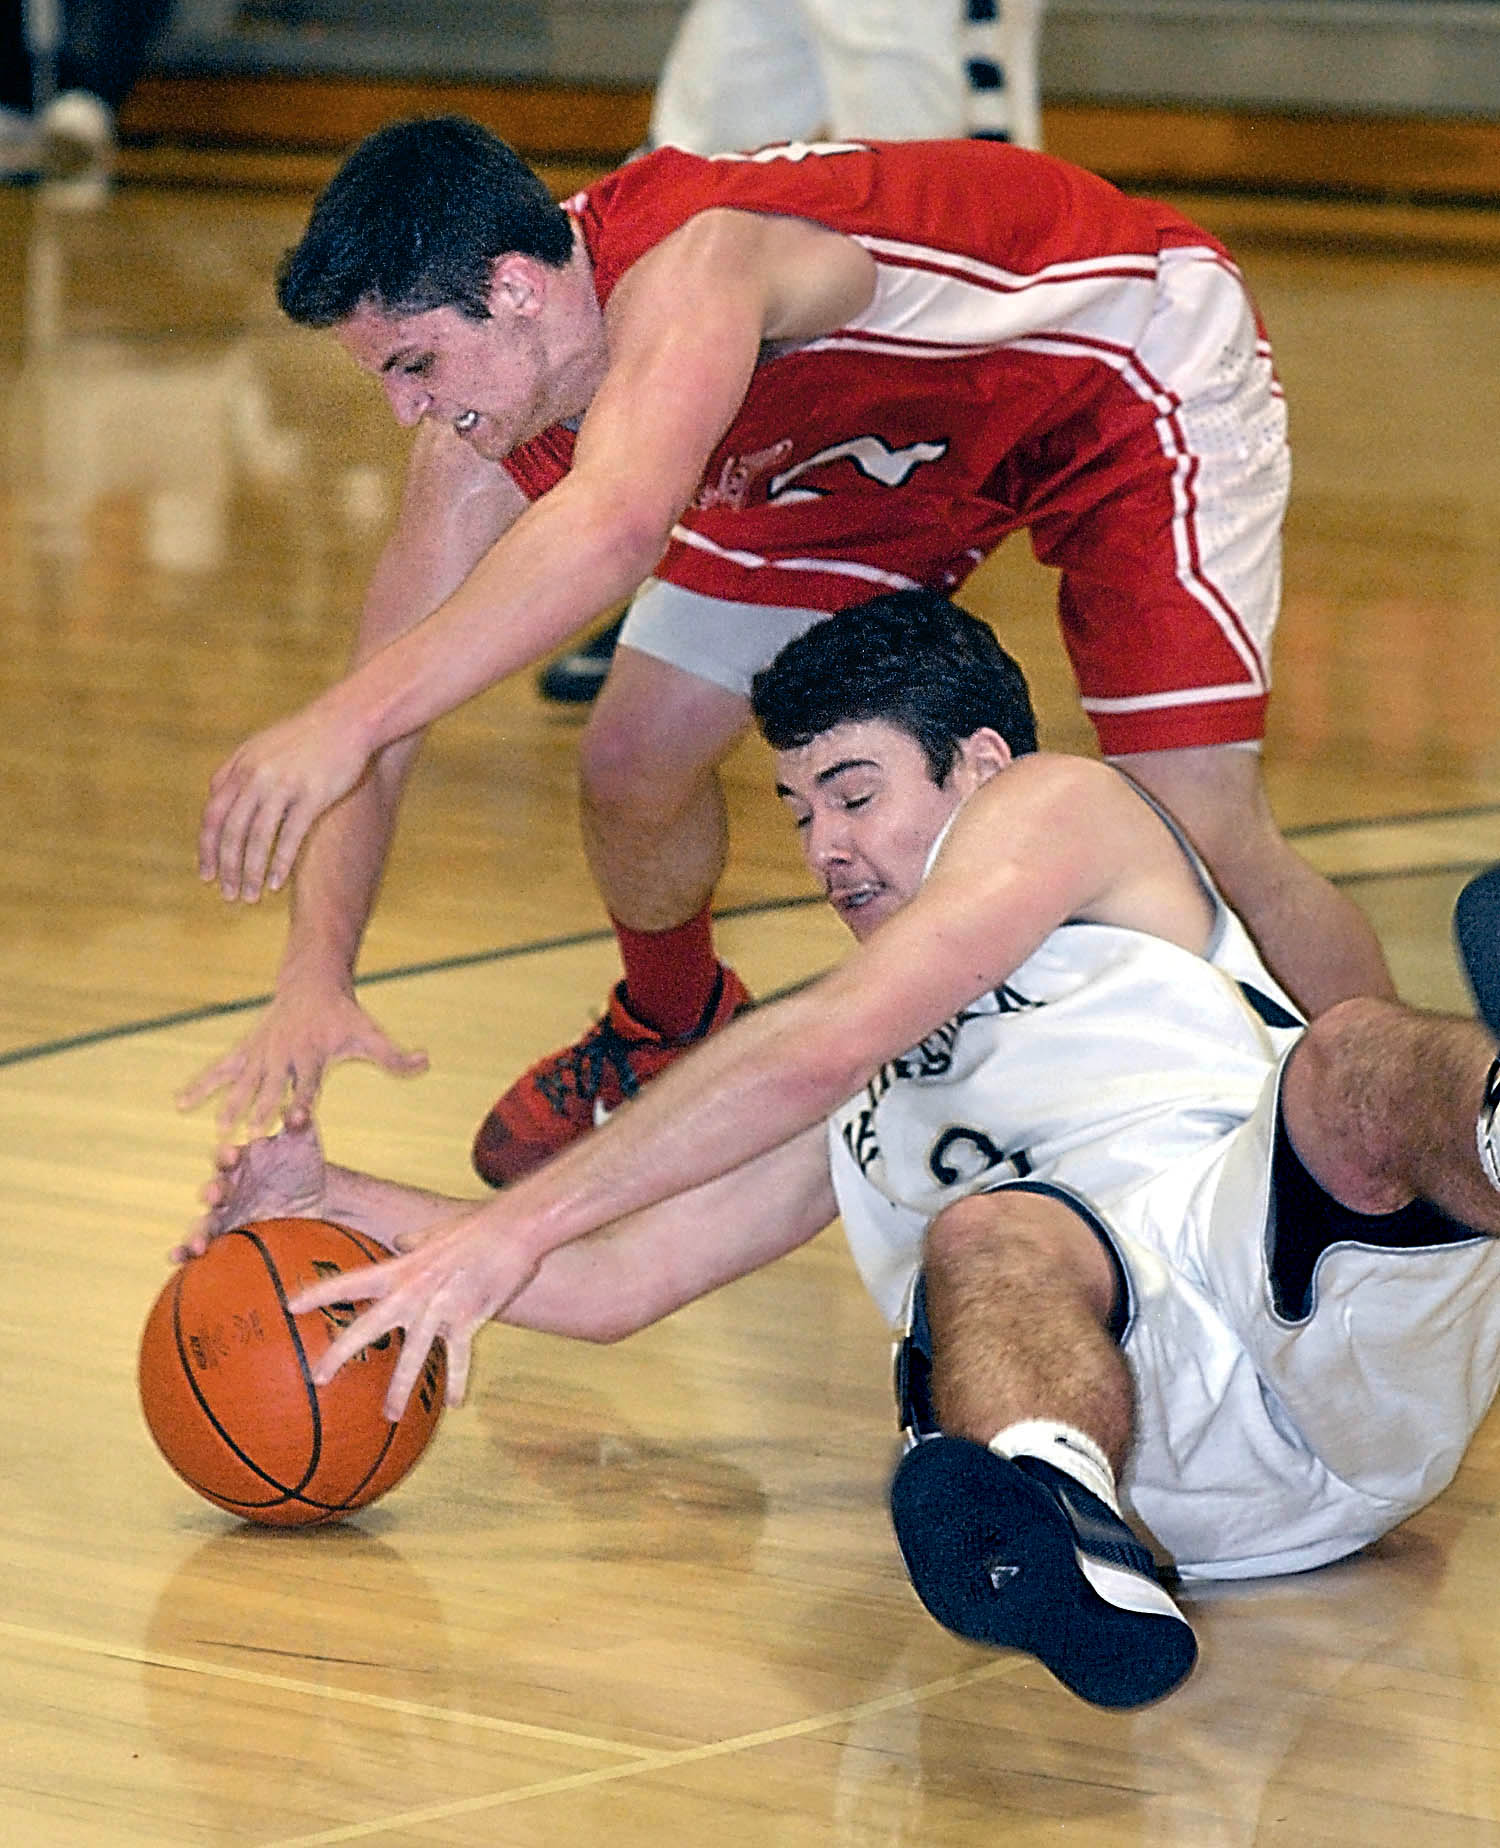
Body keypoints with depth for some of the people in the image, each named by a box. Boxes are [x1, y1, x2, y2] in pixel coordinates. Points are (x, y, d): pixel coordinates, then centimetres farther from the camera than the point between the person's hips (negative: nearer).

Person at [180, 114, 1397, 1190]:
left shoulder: (687, 269, -42)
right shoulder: (481, 436, -18)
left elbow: (618, 526, -61)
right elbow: (383, 702, -15)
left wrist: (348, 719, -68)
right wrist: (315, 980, -28)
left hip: (1132, 357, -7)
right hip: (874, 445, 7)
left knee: (1208, 838, -20)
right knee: (633, 765, 1)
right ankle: (670, 1034, 34)